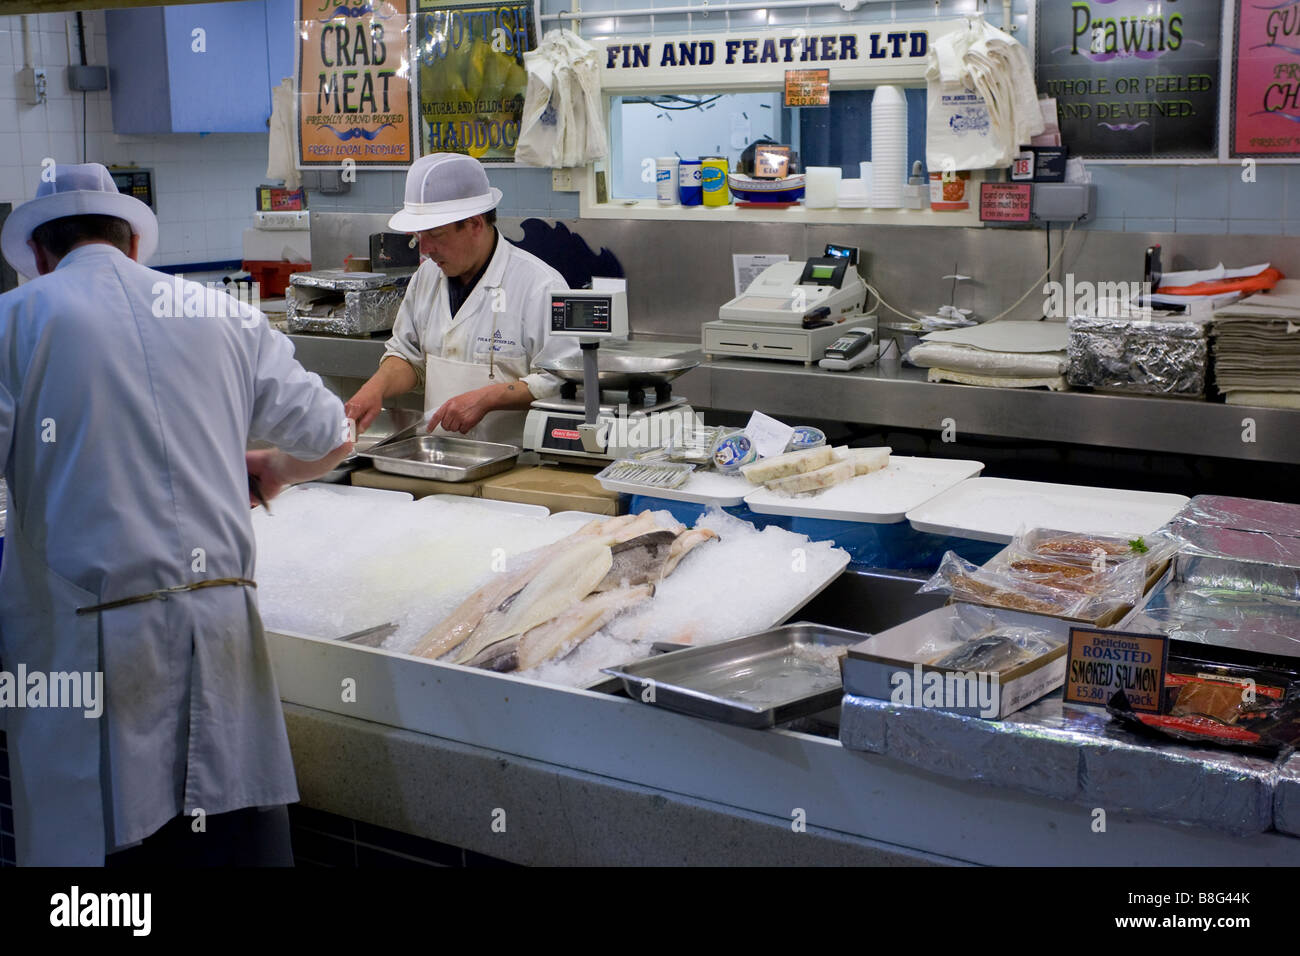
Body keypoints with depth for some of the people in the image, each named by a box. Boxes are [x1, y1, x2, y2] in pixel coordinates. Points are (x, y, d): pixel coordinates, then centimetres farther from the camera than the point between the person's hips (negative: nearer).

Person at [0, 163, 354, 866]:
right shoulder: (223, 313, 12)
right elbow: (331, 441, 19)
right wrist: (270, 467, 39)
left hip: (89, 640, -3)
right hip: (222, 628, 3)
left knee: (90, 840, 6)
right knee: (246, 839, 9)